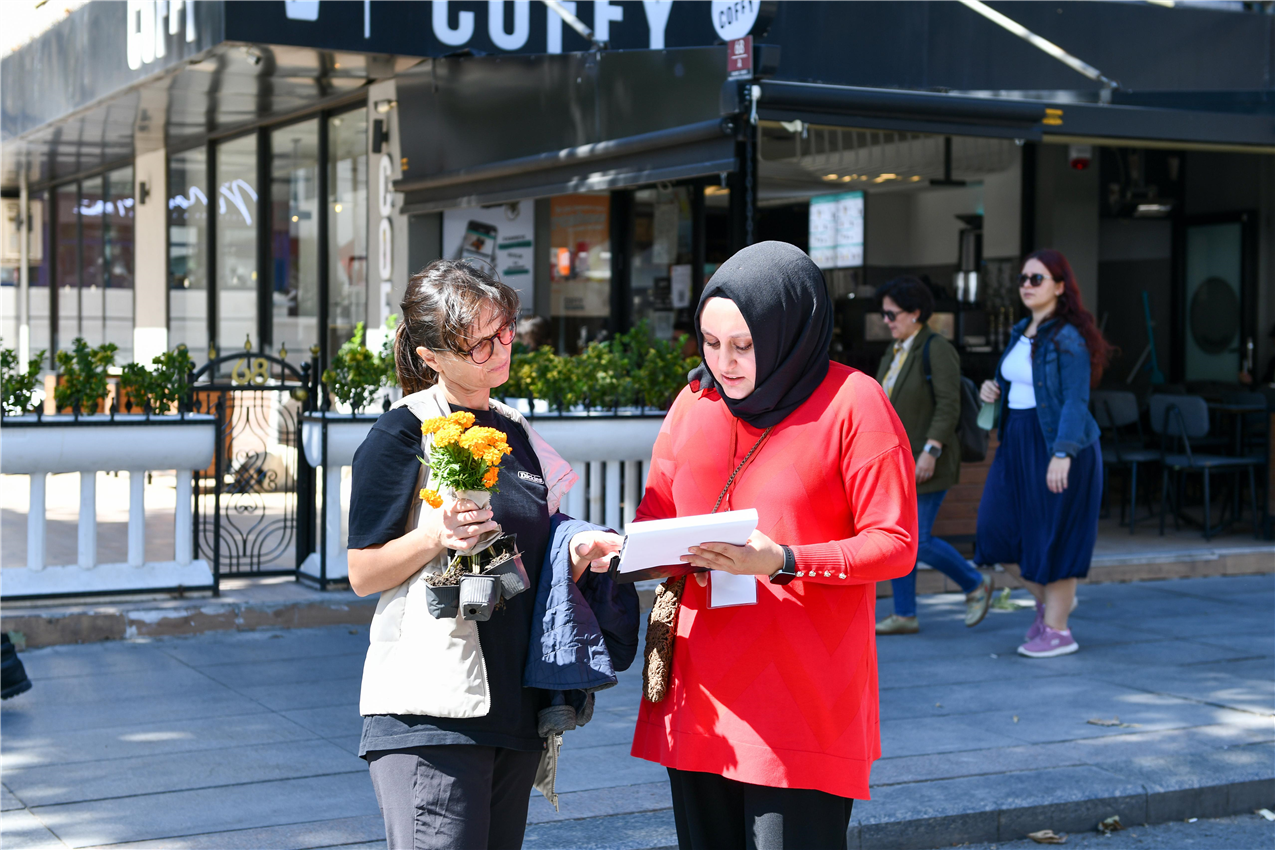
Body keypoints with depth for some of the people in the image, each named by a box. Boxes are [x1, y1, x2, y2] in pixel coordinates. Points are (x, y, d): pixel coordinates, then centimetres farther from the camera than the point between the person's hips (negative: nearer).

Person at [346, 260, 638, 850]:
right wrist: (436, 535, -22)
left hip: (515, 706, 7)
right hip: (431, 709, -7)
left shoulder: (515, 431, 16)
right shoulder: (403, 434, -5)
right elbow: (363, 574, -6)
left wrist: (575, 552, 5)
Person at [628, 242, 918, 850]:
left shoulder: (853, 404, -6)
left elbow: (895, 544, -9)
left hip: (801, 697, -5)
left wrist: (781, 562, -22)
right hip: (699, 687, 5)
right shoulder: (696, 401, 11)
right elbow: (656, 513, 18)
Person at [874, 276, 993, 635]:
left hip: (925, 461, -8)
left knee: (918, 543, -9)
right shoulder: (897, 352, 12)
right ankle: (904, 616, 12)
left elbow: (949, 407, -19)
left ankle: (975, 584, 12)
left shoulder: (937, 350, -14)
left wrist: (930, 451, -24)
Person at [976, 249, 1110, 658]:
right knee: (1000, 527, 2)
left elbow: (1076, 401, -19)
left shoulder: (1068, 338, -13)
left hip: (1057, 444, -8)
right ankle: (1046, 598, 24)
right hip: (1019, 440, 8)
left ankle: (1057, 629, 10)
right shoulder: (1022, 333, 12)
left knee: (1053, 536, -1)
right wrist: (993, 391, 3)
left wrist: (1062, 455, -27)